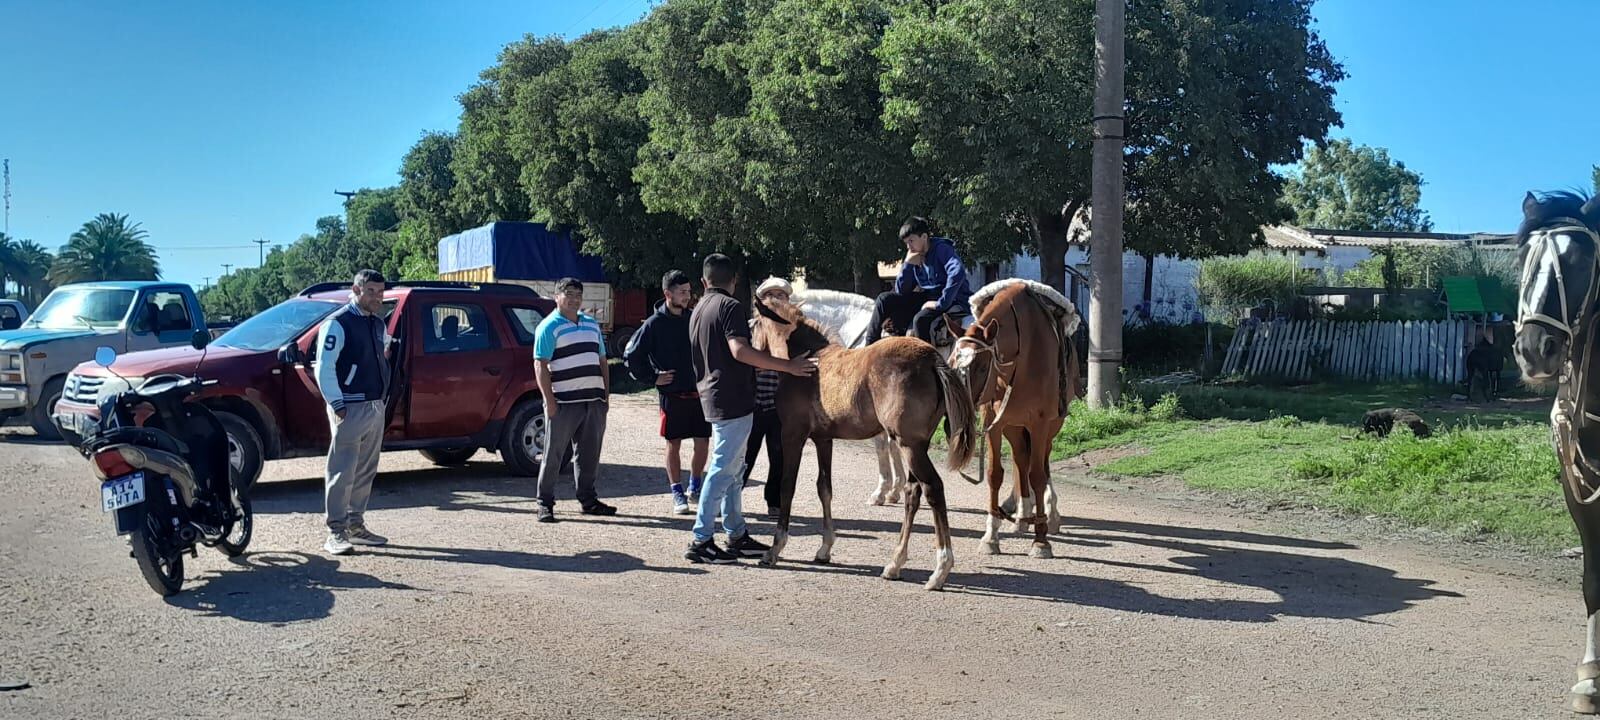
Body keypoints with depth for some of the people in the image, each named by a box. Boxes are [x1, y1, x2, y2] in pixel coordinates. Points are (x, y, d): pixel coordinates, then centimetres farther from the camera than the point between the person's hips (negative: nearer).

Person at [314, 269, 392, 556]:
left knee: (366, 472, 13)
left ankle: (356, 525, 22)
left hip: (376, 407, 8)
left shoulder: (378, 324, 15)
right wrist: (337, 404, -19)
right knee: (342, 472, -7)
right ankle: (336, 532, -4)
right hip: (350, 409, -8)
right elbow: (324, 368, -14)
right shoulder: (337, 324, -10)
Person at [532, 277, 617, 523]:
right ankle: (544, 503, 4)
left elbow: (602, 362, 23)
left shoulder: (592, 325, 19)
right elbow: (540, 365, -9)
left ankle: (588, 499, 21)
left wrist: (606, 393, 14)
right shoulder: (549, 327, -2)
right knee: (554, 454, -2)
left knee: (589, 453, 11)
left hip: (594, 401, 6)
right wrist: (549, 401, -16)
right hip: (564, 402, -6)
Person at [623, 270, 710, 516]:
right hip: (671, 394, -3)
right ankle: (677, 494, 13)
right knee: (673, 444, 5)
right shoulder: (654, 324, -7)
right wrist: (652, 378, -4)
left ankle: (695, 489, 24)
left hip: (698, 392, 4)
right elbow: (631, 355, -3)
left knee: (702, 442, 6)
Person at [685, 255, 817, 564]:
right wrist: (788, 366, -25)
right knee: (723, 469, -7)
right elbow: (739, 350, -25)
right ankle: (701, 541, -6)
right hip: (733, 399, -10)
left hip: (711, 398, 10)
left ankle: (737, 536, 20)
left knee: (731, 469, 15)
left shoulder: (698, 311, 16)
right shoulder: (730, 306, -12)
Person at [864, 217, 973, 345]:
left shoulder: (941, 249, -12)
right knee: (884, 300, 2)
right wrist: (908, 264, -4)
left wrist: (941, 303, -31)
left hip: (953, 300, -8)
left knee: (921, 319, -37)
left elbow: (957, 273, -31)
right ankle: (869, 348, 2)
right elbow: (901, 291, 9)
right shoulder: (915, 259, 10)